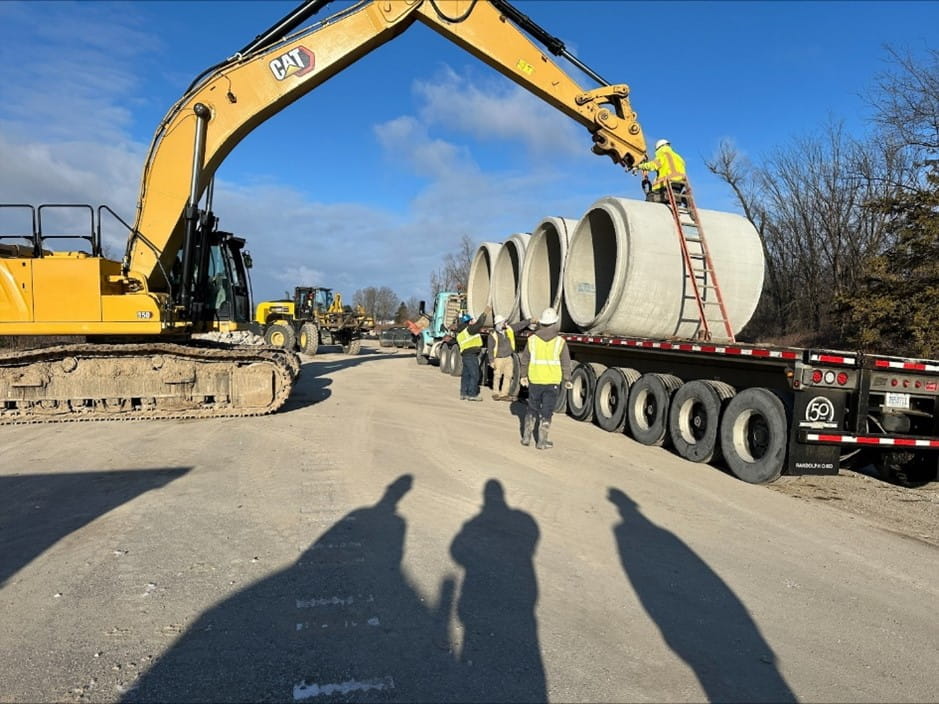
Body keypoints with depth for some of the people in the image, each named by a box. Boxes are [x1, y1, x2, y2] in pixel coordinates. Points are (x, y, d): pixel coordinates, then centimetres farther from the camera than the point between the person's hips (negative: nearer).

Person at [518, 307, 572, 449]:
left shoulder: (532, 339, -4)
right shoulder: (560, 342, -9)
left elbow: (524, 360, 4)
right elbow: (566, 363, -3)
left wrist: (524, 375, 17)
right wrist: (567, 379, 9)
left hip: (534, 381, 2)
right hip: (552, 382, -2)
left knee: (532, 409, 17)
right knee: (546, 412, 7)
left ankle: (526, 437, 23)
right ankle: (542, 442, 11)